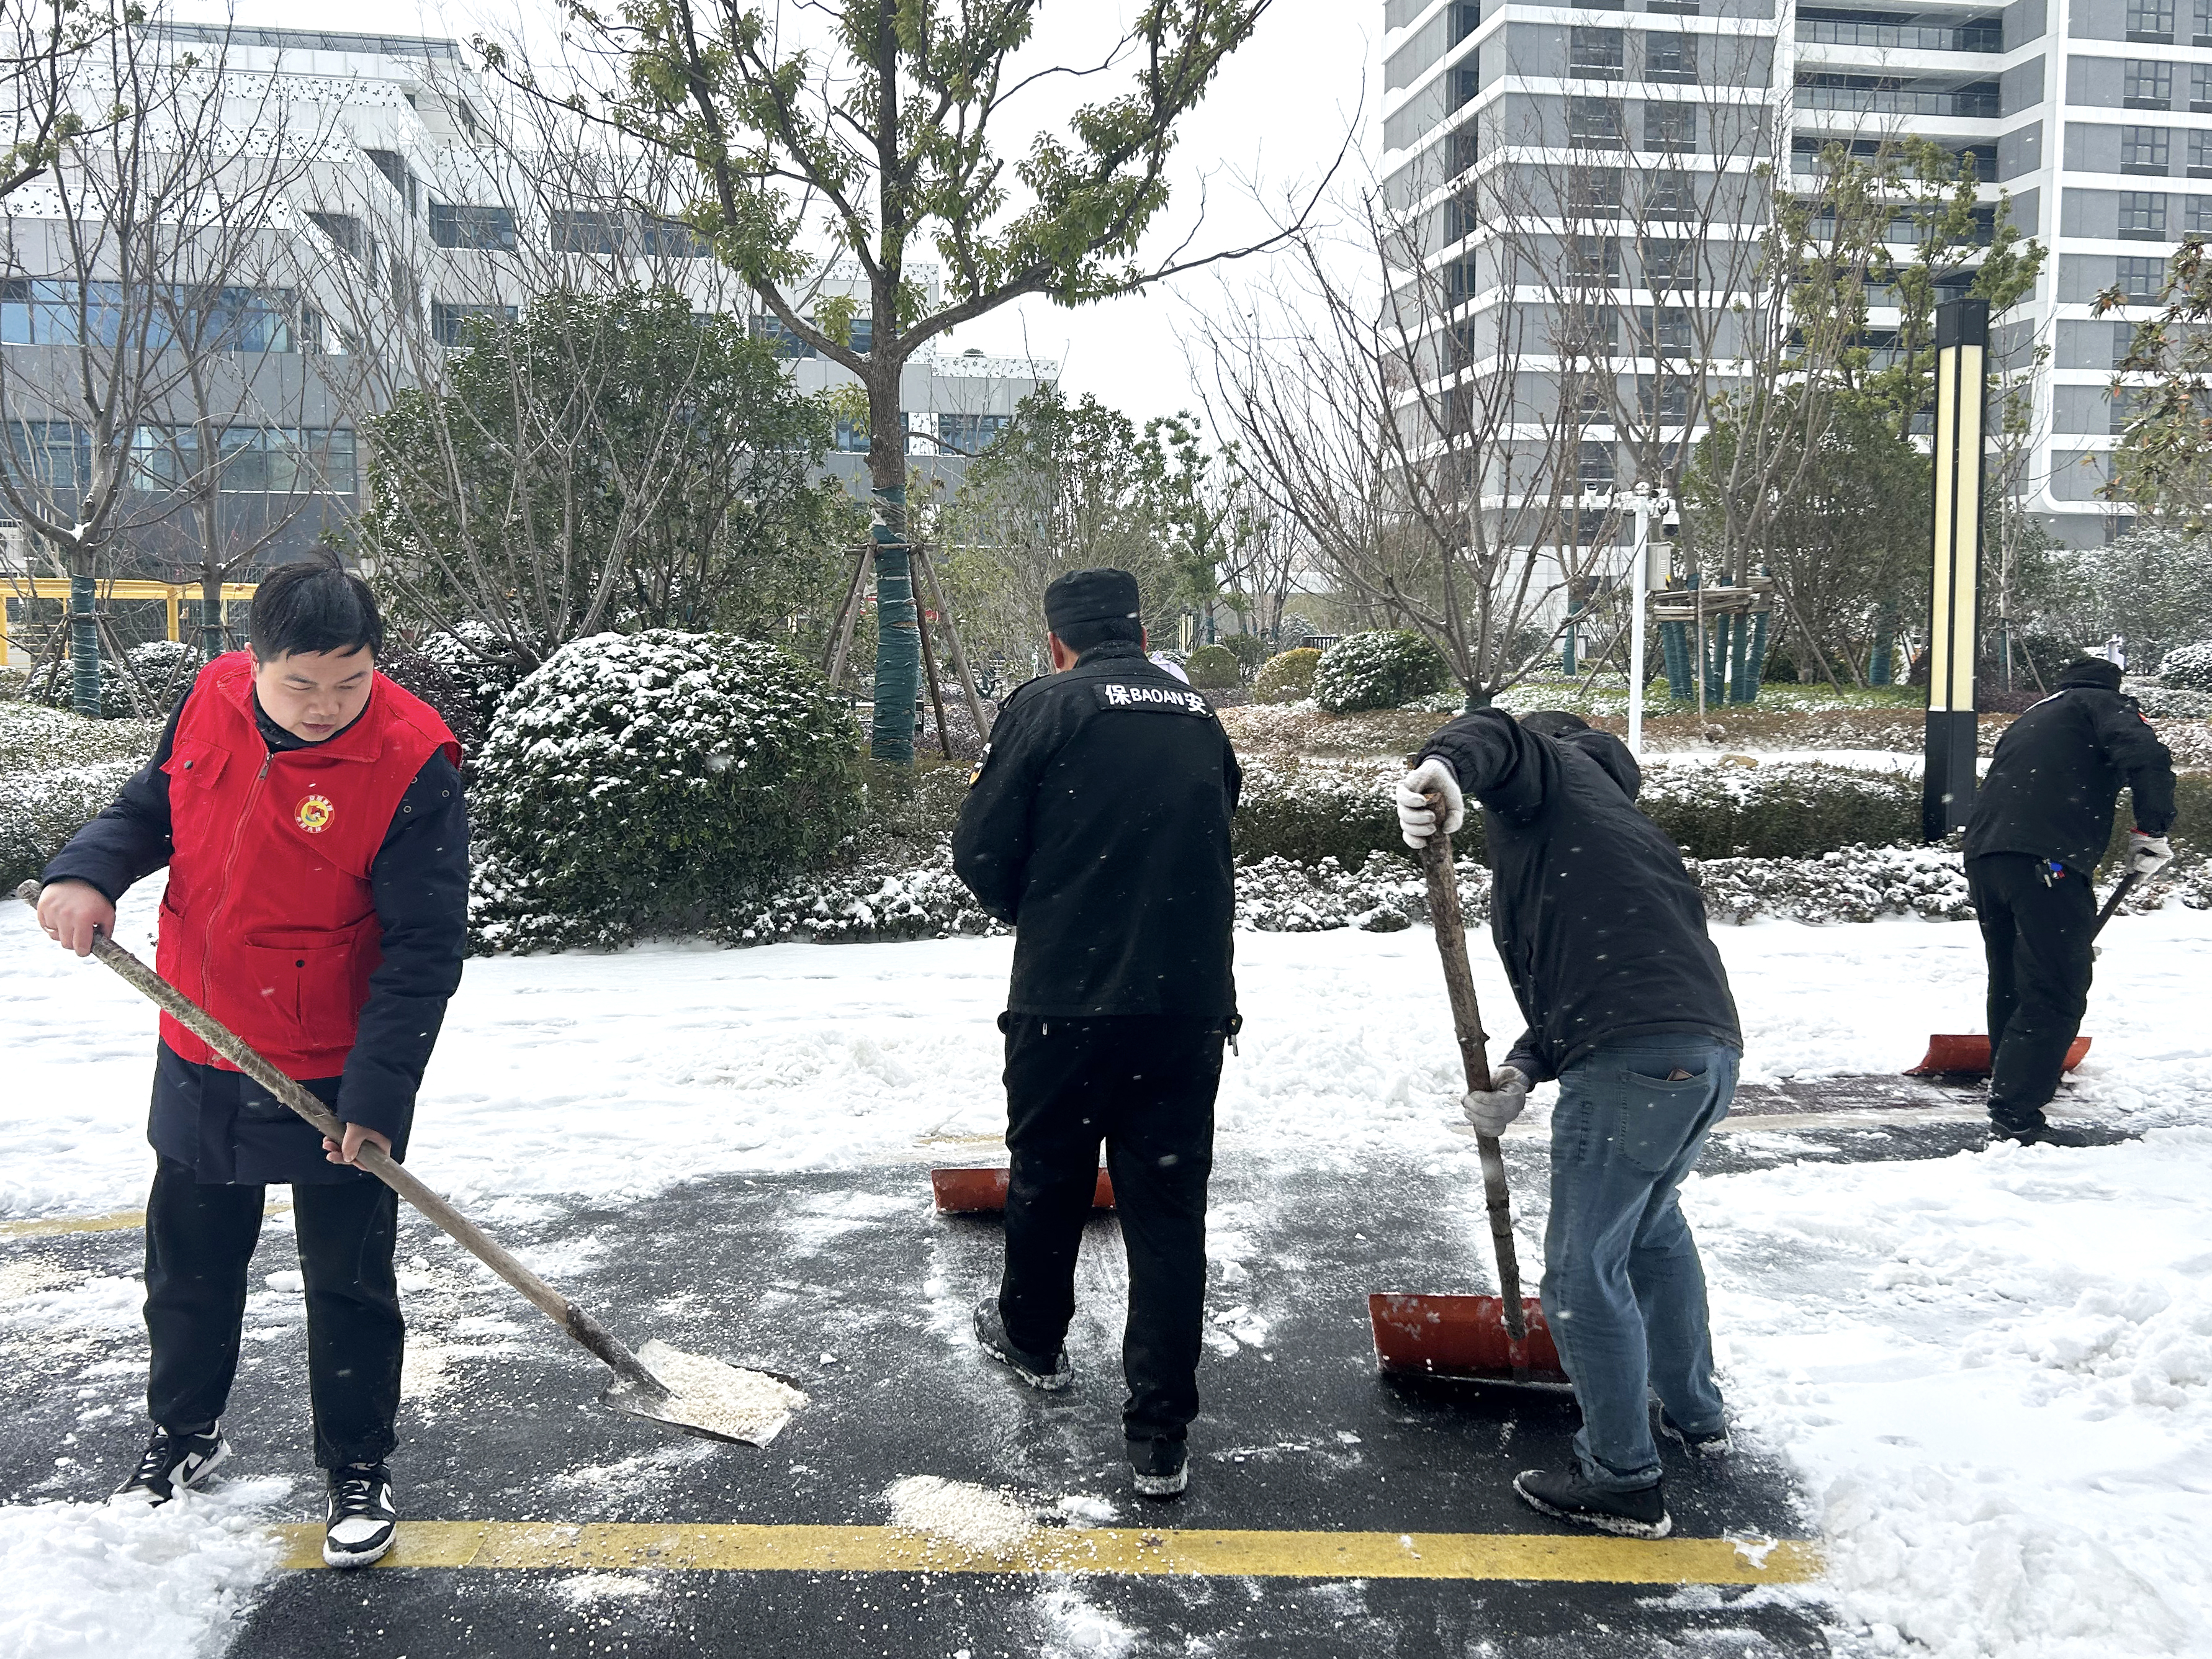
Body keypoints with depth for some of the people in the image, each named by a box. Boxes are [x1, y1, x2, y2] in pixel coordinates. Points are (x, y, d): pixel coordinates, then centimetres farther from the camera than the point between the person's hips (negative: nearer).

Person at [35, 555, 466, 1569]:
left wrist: (376, 1092, -24)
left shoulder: (412, 760, -23)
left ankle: (358, 1472, 28)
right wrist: (88, 870, -11)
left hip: (335, 1081, -5)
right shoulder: (209, 702, -7)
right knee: (187, 1265, 22)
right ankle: (184, 1435, 46)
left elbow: (424, 947, -21)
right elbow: (150, 809, 11)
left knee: (349, 1288, 8)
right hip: (200, 1061, 5)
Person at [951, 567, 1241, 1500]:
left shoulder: (1046, 706, -4)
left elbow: (982, 854, -5)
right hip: (1190, 1003, 3)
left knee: (1048, 1178, 19)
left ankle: (1032, 1340, 43)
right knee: (1169, 1209, 7)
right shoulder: (1198, 716, 10)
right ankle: (1161, 1437, 9)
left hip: (1067, 1002, -3)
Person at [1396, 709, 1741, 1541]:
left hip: (1634, 1062, -10)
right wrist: (1523, 1072, 9)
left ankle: (1624, 1483, 15)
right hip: (1709, 1048, 10)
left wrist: (1444, 763, -40)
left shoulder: (1552, 770, 10)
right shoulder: (1608, 811, 33)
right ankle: (1695, 1416, 47)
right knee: (1651, 1224, 32)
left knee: (1583, 1271, 3)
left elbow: (1498, 738, -18)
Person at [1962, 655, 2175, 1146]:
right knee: (2056, 994, -5)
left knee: (2011, 991, 18)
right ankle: (2016, 1118, -10)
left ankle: (2008, 1110, 26)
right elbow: (2145, 756, -12)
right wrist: (2152, 829, -1)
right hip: (2046, 861, -8)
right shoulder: (2106, 704, 13)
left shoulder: (2030, 719, 34)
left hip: (1983, 856, 8)